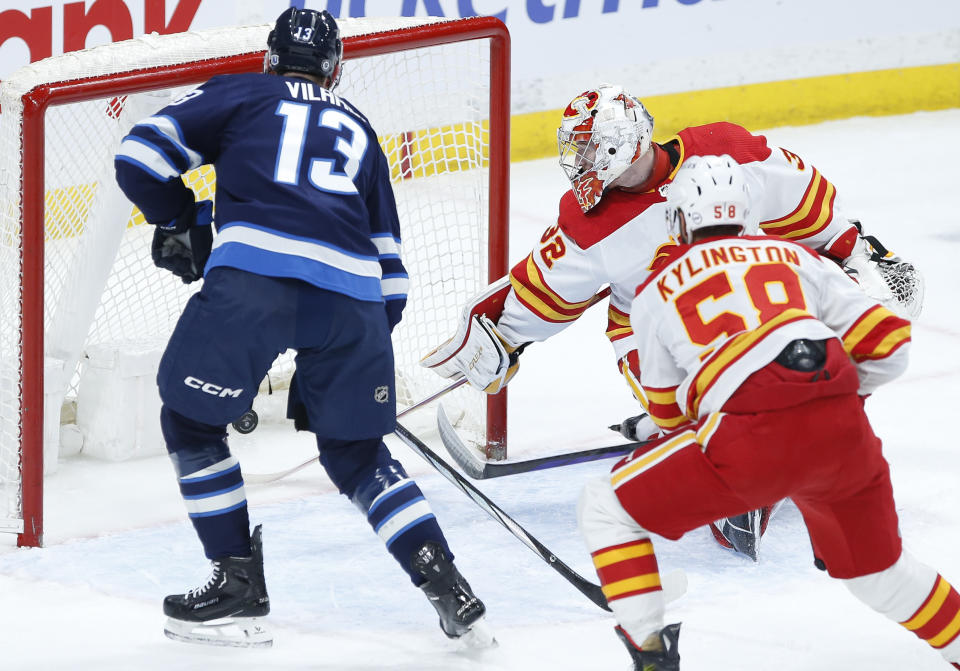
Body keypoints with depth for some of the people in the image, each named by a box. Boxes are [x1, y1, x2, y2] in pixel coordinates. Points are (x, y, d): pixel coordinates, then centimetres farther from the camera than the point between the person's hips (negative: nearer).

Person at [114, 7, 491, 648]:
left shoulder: (240, 94, 22)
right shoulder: (357, 128, 33)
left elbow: (142, 153, 12)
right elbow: (386, 250, 32)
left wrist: (179, 223, 28)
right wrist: (373, 342, 38)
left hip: (253, 270, -4)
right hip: (351, 294, 4)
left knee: (191, 419, 16)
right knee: (355, 450, 19)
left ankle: (239, 581, 13)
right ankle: (447, 587, 8)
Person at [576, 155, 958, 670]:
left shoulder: (656, 290, 20)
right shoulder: (797, 256, 25)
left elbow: (668, 408, 27)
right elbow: (888, 343, 19)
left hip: (750, 440, -4)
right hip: (842, 432, 4)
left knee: (605, 510, 12)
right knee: (875, 569, 29)